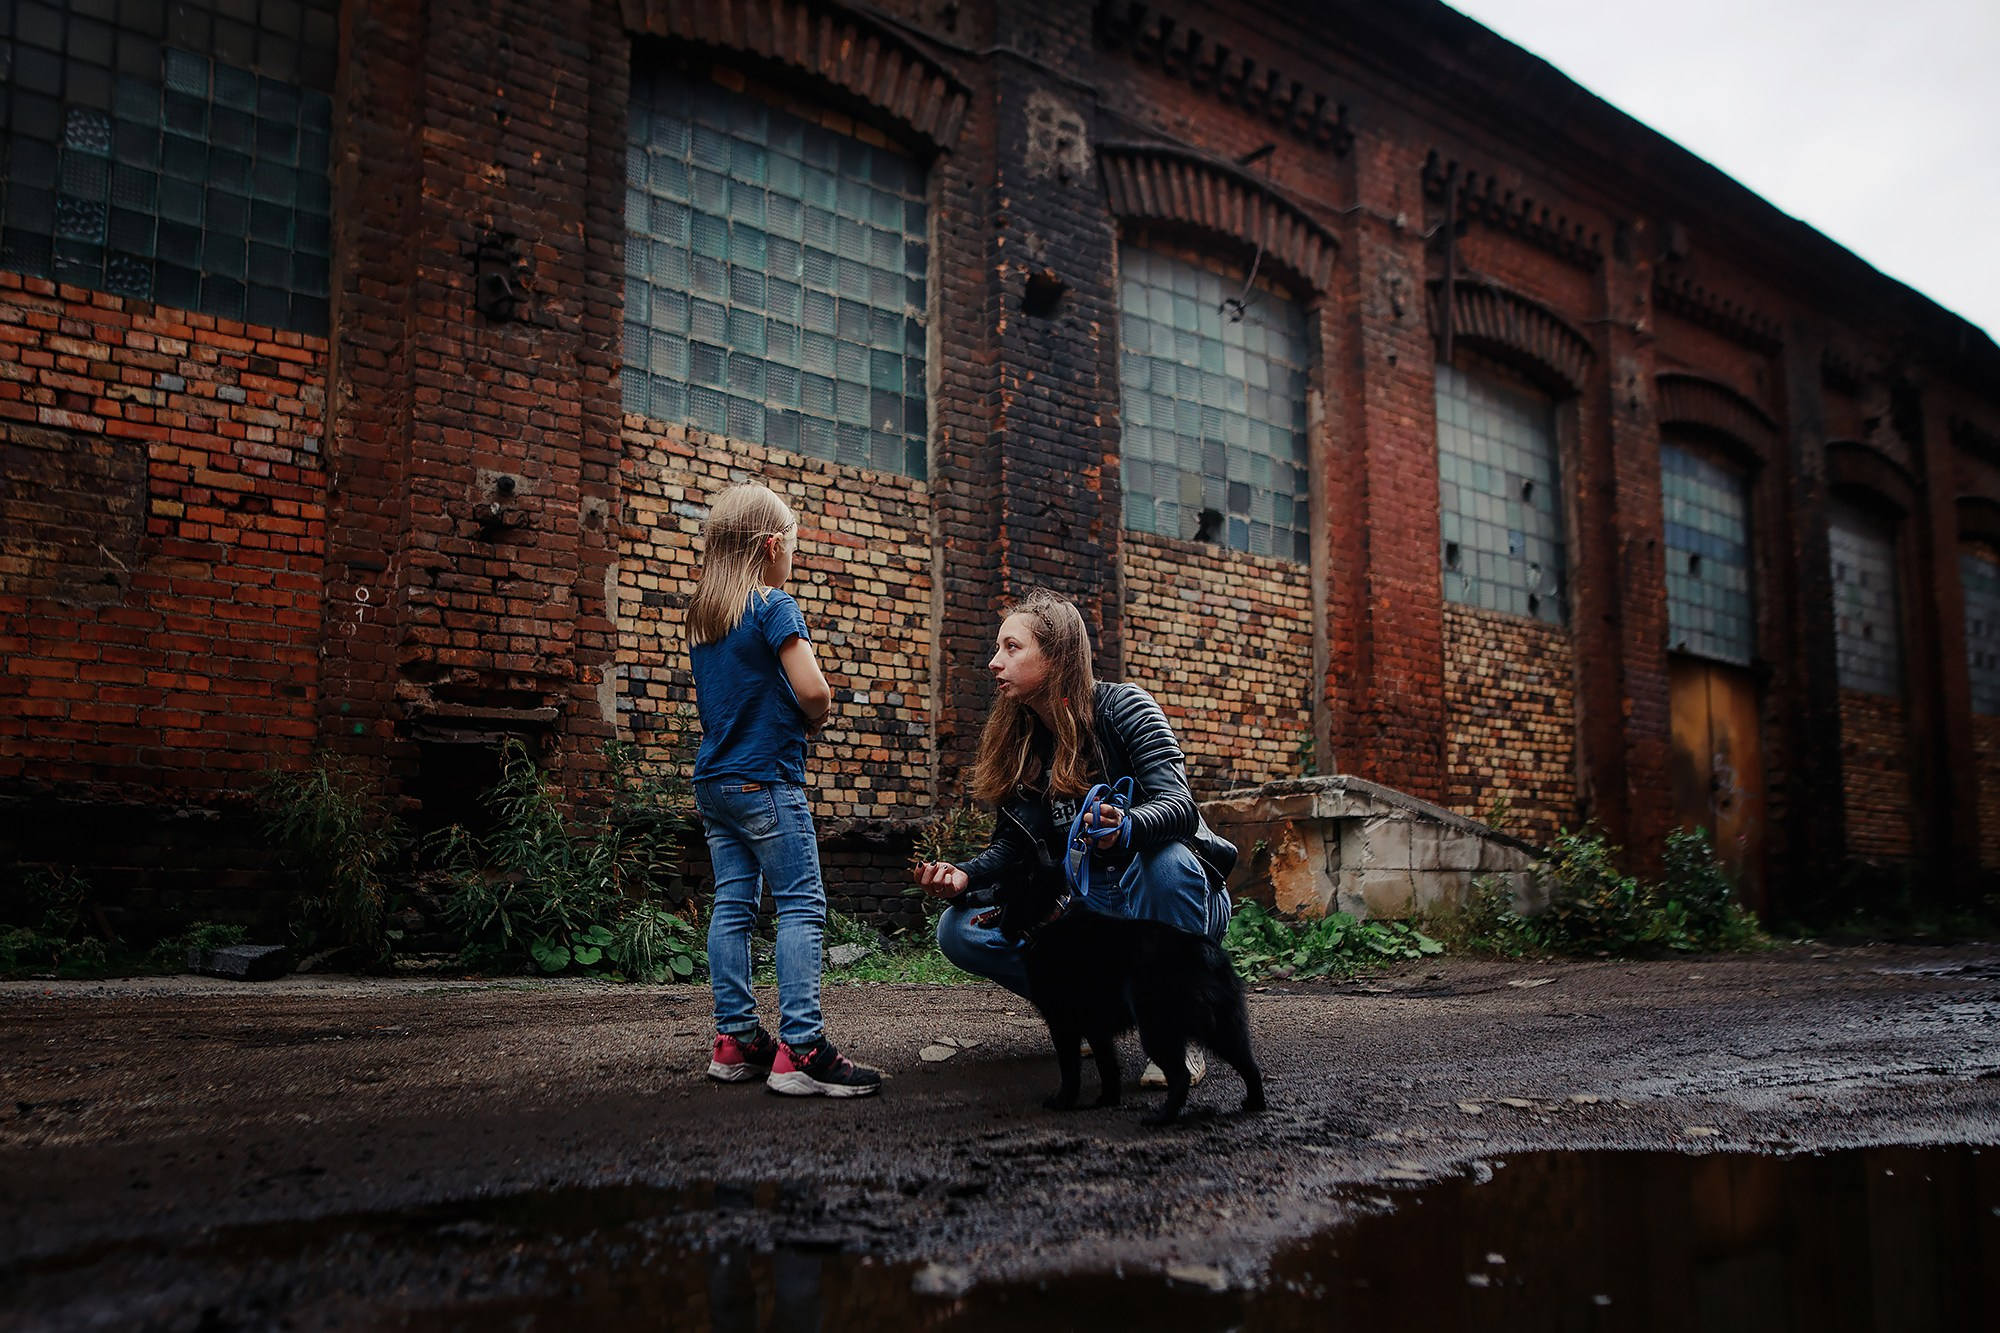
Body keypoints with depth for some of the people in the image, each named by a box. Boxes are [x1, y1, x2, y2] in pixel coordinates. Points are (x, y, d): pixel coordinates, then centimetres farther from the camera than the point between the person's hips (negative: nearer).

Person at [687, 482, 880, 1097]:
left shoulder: (701, 614, 14)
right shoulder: (774, 606, -10)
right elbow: (813, 691, -18)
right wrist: (815, 717, 3)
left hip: (712, 781, 8)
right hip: (765, 780, -8)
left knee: (732, 904, 9)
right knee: (802, 907, -7)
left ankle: (735, 1039, 11)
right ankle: (800, 1048, -13)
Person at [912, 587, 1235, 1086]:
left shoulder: (1122, 707, -13)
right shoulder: (1016, 744, 4)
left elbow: (1178, 806, -25)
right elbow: (1012, 847, 4)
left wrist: (1125, 829, -47)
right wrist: (964, 877, -17)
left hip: (1167, 899, -5)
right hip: (1088, 911, 5)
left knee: (1168, 857, -39)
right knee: (958, 929, -12)